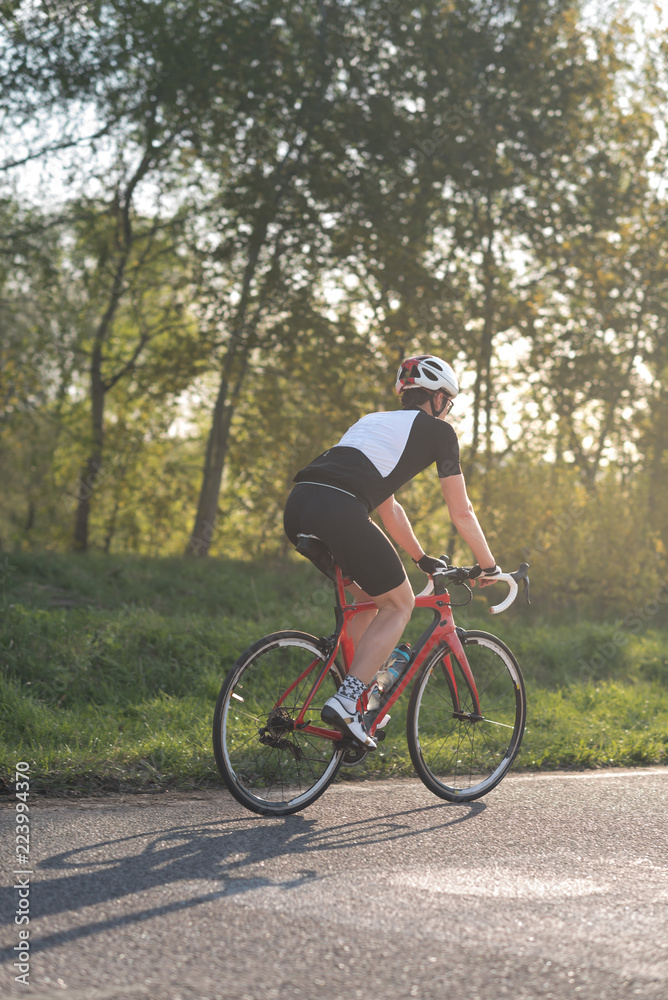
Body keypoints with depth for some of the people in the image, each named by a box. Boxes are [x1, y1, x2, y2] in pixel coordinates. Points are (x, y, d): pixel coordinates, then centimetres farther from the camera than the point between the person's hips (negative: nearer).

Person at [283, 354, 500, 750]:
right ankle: (345, 702, -5)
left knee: (372, 597, 27)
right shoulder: (438, 430, 15)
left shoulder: (374, 421, 35)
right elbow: (462, 512, 18)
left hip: (298, 509, 8)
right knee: (399, 605, 9)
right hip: (339, 512, -7)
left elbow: (388, 507, 41)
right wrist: (489, 565, 30)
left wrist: (423, 559, 48)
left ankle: (360, 692, 24)